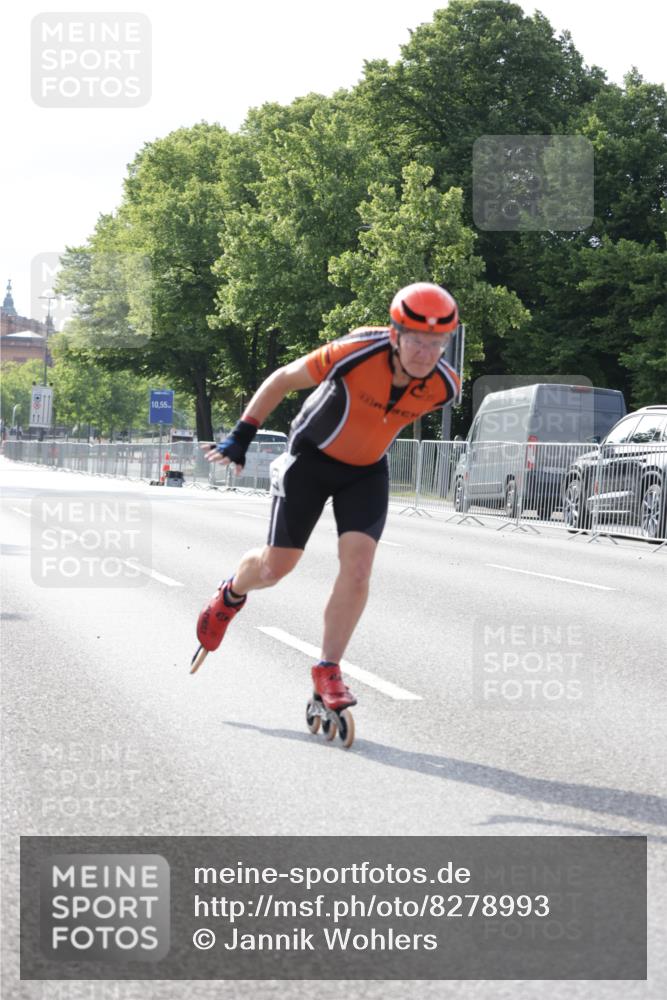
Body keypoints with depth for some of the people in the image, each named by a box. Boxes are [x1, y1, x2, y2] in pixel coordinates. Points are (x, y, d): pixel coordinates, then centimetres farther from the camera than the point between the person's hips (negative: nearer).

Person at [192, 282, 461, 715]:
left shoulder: (443, 386, -20)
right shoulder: (357, 353, -32)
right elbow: (283, 379, -17)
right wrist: (241, 436, -14)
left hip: (367, 472, 2)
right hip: (312, 456, -2)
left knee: (358, 567, -15)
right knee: (275, 567, 4)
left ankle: (328, 671, -2)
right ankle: (231, 596, 39)